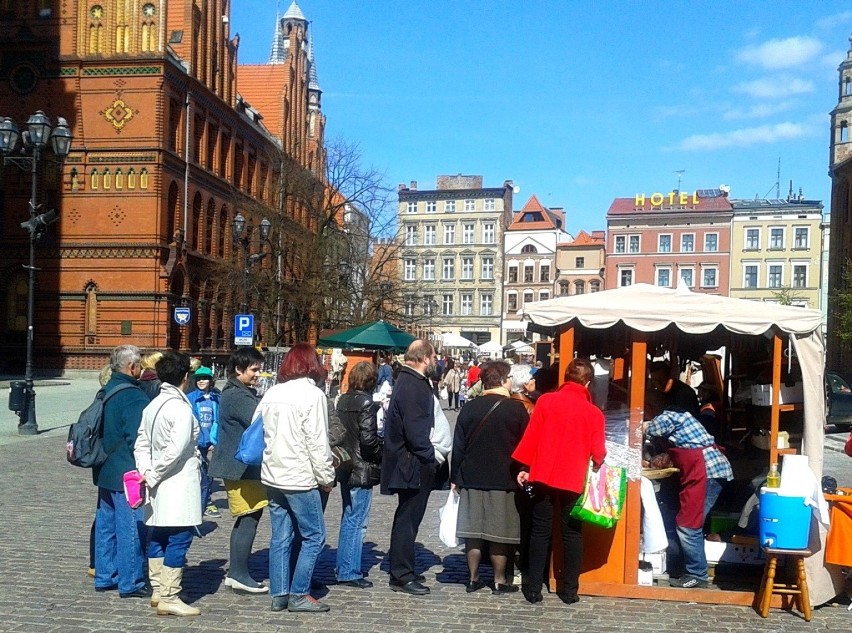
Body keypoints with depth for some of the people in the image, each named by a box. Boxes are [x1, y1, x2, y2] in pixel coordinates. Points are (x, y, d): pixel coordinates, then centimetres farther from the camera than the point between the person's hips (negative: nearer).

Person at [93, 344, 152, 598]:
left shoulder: (105, 392, 10)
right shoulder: (134, 396, -18)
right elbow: (137, 439, -21)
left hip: (105, 472, 10)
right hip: (128, 474, -9)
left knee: (106, 524, 16)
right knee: (131, 528, -2)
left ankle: (104, 576, 25)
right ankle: (130, 583, 4)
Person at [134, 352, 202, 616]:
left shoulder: (152, 405, 10)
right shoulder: (181, 409, -15)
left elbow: (141, 444, 10)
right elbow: (175, 451, -22)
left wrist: (146, 472, 1)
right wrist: (153, 476, -13)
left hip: (158, 486, 9)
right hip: (177, 485, -9)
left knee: (157, 536, 15)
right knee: (179, 538, -4)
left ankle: (158, 591, 24)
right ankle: (169, 598, -2)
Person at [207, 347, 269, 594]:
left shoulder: (243, 393, 17)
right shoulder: (237, 396, -17)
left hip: (244, 467, 11)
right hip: (241, 467, -11)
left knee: (245, 519, 14)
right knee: (249, 519, -6)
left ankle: (235, 573, 20)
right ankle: (241, 575, 1)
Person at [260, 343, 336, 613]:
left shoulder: (271, 394, 8)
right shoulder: (312, 394, -11)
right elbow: (318, 442, -13)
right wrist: (327, 477, -5)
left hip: (272, 477, 7)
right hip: (300, 479, -7)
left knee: (280, 537, 12)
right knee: (314, 536, 4)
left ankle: (279, 595, 15)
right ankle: (299, 594, 3)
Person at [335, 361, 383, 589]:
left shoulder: (342, 401, 7)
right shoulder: (367, 404, -16)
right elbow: (369, 440, -19)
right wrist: (380, 457, -4)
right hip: (362, 470, -8)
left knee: (348, 519, 18)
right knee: (357, 521, 0)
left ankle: (343, 567, 27)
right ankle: (349, 572, 5)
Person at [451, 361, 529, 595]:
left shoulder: (469, 408, 2)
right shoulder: (516, 409, -7)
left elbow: (458, 445, 5)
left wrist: (455, 477, 12)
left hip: (472, 479, 3)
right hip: (504, 480, -3)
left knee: (473, 530, 8)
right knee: (500, 532, 5)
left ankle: (473, 579, 16)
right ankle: (500, 581, 13)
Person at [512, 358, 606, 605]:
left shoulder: (546, 401, -4)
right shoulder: (594, 413, -4)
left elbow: (531, 437, -3)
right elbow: (598, 452, -1)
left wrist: (524, 467, 5)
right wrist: (598, 462, 21)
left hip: (543, 476, 1)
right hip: (574, 480, 0)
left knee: (540, 532, 9)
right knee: (572, 534, 10)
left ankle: (533, 588, 10)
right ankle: (570, 590, 14)